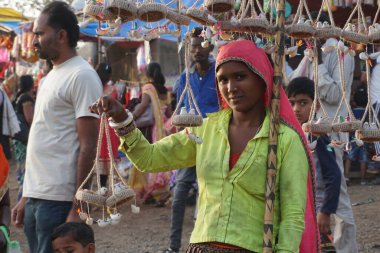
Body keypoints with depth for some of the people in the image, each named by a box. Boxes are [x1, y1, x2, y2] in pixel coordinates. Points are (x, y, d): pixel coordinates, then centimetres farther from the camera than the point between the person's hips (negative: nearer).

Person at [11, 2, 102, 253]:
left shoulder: (81, 76, -10)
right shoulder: (52, 76, 17)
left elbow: (88, 148, -15)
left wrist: (77, 208, -18)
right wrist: (27, 196, 17)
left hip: (59, 200, -8)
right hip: (36, 197, 8)